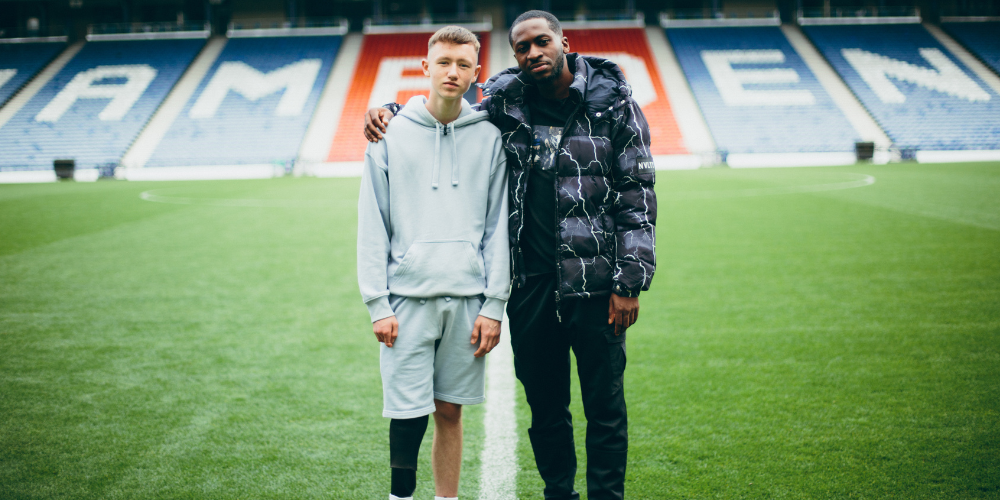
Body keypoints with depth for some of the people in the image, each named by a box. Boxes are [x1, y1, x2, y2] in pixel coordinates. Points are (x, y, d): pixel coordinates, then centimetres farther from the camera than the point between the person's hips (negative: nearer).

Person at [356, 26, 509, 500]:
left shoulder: (489, 137, 5)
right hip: (408, 299, -1)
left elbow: (498, 226, 5)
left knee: (450, 411, 9)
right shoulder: (391, 135, 2)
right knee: (408, 415, -2)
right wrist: (377, 303, -5)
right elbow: (372, 226, 1)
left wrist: (494, 304, 0)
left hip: (467, 300, 1)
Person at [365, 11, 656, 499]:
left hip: (595, 284, -3)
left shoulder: (612, 102, -2)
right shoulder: (505, 101, 4)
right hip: (530, 284, 3)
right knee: (545, 404, 13)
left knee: (605, 405, 6)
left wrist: (630, 281, -8)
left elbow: (638, 196, -3)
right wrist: (390, 111, 2)